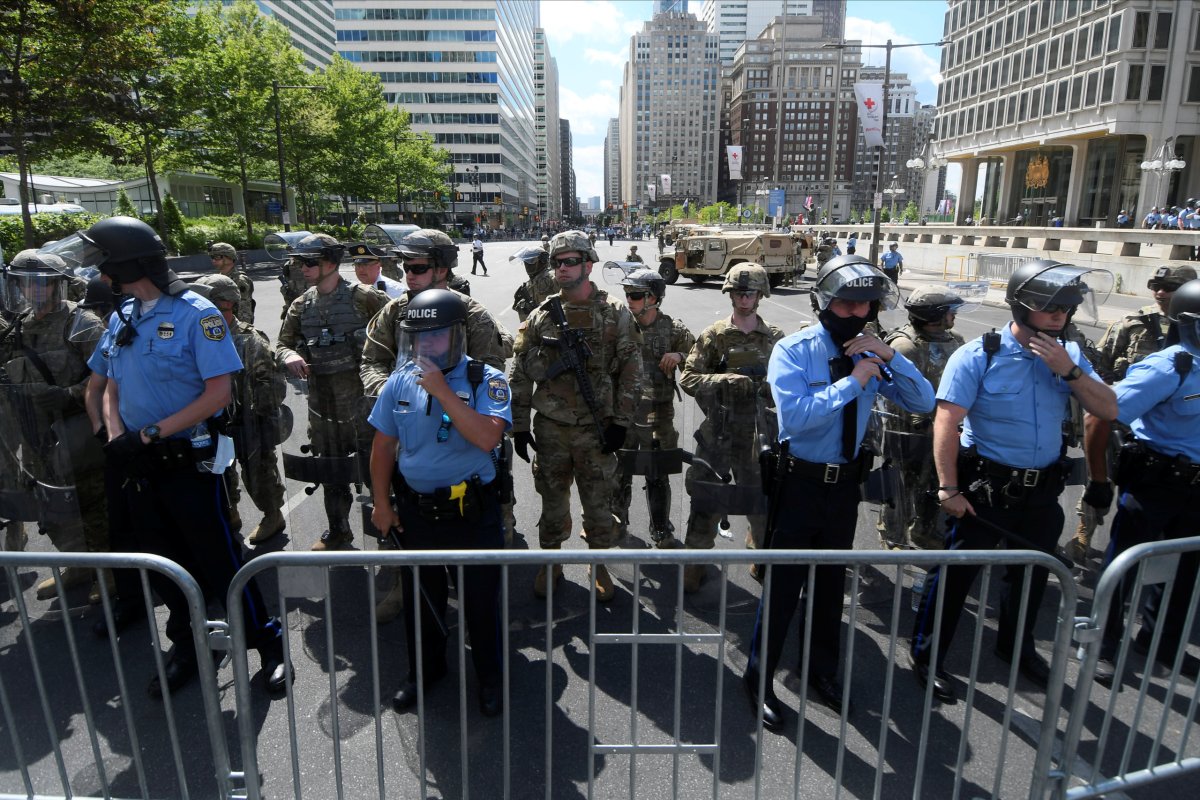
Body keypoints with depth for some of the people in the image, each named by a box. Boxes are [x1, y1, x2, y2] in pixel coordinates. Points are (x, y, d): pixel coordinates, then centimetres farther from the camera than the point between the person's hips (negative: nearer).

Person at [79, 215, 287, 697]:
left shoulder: (196, 314, -13)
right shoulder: (122, 319, 8)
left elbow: (218, 394, -17)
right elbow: (111, 390, 14)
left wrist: (149, 434, -19)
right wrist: (116, 438, -5)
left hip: (189, 461, -7)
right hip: (140, 465, 7)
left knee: (220, 561, -1)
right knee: (164, 565, 17)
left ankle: (269, 647, 14)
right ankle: (187, 650, 34)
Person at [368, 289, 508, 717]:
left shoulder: (486, 381, -12)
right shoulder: (401, 381, 0)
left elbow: (487, 438, -28)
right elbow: (383, 445, 8)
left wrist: (442, 392, -27)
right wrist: (381, 503, 8)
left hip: (473, 512, -3)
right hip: (415, 511, 4)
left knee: (481, 599, 11)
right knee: (420, 597, 20)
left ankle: (489, 677, 35)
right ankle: (424, 669, 44)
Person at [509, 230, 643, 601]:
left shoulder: (615, 315, -3)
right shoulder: (541, 316, 2)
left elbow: (631, 371, -3)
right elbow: (520, 374, 4)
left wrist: (620, 422, -7)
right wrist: (519, 425, 2)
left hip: (597, 429, -1)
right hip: (550, 428, 2)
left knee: (598, 502, 9)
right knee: (553, 499, 13)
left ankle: (599, 566, 28)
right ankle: (551, 563, 32)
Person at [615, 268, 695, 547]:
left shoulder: (673, 330, -2)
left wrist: (680, 356, -12)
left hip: (657, 418, -1)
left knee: (658, 478, 10)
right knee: (619, 474, 13)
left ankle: (661, 531, 26)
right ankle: (617, 524, 33)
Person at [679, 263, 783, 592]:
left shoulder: (775, 338, 6)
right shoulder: (713, 336, 1)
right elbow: (687, 379, -4)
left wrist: (766, 384, -14)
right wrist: (726, 380, -17)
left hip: (758, 435, 1)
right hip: (717, 433, -1)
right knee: (705, 502, 4)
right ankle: (693, 567, 18)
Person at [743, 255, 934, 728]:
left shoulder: (870, 355, 2)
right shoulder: (793, 351, -14)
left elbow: (923, 403, -2)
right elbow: (794, 416, -28)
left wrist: (888, 356, -15)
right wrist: (852, 382, -25)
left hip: (846, 482, 5)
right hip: (800, 482, -5)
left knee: (831, 581, 19)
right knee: (784, 582, 3)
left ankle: (823, 670, 40)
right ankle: (760, 678, 22)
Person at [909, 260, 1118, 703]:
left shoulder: (1068, 355, 2)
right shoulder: (979, 356, -16)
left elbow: (1108, 410, -2)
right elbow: (946, 421, -19)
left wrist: (1069, 371, -17)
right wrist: (949, 488, -22)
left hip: (1043, 490, 6)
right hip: (986, 488, -6)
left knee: (1033, 573, 22)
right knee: (955, 571, 1)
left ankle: (1016, 646, 46)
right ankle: (927, 654, 19)